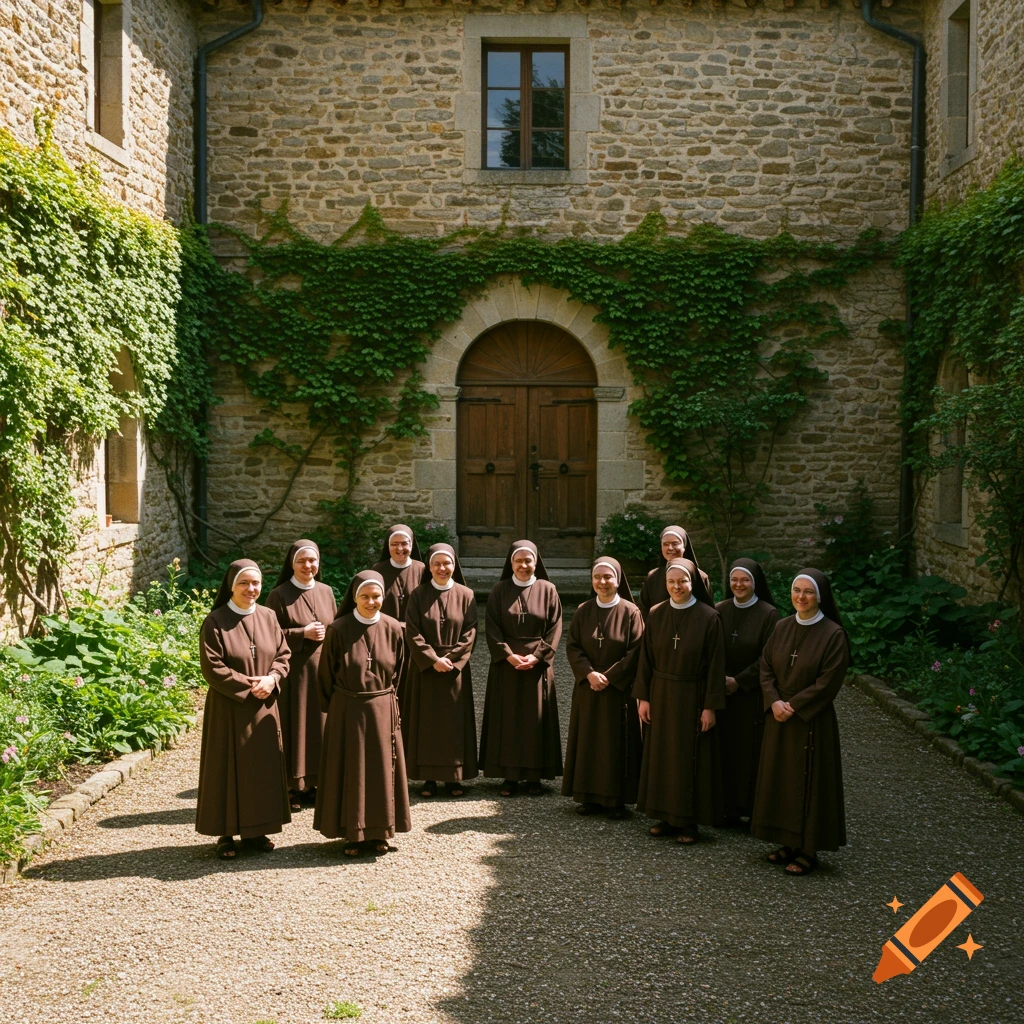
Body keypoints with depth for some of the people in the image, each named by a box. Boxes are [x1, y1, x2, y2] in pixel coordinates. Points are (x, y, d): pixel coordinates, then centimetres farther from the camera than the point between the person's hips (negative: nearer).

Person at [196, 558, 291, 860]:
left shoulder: (268, 617, 4)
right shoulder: (215, 621, -10)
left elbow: (283, 654, 7)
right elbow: (212, 667, -14)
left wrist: (271, 678, -12)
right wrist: (247, 685, -17)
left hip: (264, 706, 5)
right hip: (228, 707, -5)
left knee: (263, 767, 10)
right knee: (229, 767, 2)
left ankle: (255, 829, 22)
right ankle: (226, 833, 13)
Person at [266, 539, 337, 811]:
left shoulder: (325, 591, 9)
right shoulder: (279, 595, -5)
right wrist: (303, 633, -16)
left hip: (322, 669, 5)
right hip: (293, 671, -5)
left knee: (318, 726, 8)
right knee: (293, 726, -1)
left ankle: (310, 783, 19)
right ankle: (291, 787, 8)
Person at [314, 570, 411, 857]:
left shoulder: (394, 629, -3)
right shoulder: (338, 629, -10)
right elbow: (326, 673, 0)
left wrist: (384, 697, 13)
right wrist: (334, 706, 7)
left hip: (382, 710, 2)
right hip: (346, 711, -2)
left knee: (381, 769, 8)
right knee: (349, 771, 5)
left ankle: (379, 832, 20)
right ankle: (353, 833, 15)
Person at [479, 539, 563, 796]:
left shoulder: (547, 590, 2)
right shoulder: (500, 590, 2)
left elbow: (555, 628, -1)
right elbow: (492, 628, -2)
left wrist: (536, 656, -12)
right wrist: (509, 655, -14)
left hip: (538, 665, 0)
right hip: (505, 664, 0)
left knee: (535, 718, 3)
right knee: (507, 718, 2)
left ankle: (534, 776, 10)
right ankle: (509, 775, 7)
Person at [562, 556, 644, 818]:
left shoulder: (630, 612, -4)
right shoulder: (583, 611, 5)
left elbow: (636, 652, -9)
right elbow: (572, 647, 1)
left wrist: (609, 676, -15)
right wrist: (589, 673, -15)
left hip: (619, 689, -3)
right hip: (587, 688, 3)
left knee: (617, 742, 0)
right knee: (588, 741, 6)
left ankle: (617, 799, 8)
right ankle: (590, 796, 14)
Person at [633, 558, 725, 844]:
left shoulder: (708, 617, -10)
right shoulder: (656, 614, 1)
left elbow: (716, 665, -9)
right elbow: (646, 658, 5)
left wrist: (710, 706, -12)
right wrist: (643, 697, 1)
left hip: (692, 697, -4)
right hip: (661, 695, 4)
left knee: (690, 758, 2)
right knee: (661, 755, 9)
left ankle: (689, 821, 13)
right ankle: (666, 816, 21)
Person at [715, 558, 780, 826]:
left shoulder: (769, 614, -7)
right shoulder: (719, 610, 5)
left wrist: (739, 681, -12)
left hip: (753, 694, -3)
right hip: (721, 692, 3)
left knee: (750, 750, 0)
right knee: (724, 748, 3)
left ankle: (751, 807, 9)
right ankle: (726, 806, 11)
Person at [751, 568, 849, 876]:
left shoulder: (833, 634, -12)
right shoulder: (781, 628, 5)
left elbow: (828, 682, -16)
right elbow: (766, 668, 5)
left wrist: (794, 706, -16)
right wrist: (774, 701, -10)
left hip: (812, 721, -6)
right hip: (779, 720, 6)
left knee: (808, 782, 1)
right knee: (779, 779, 11)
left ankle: (809, 850, 12)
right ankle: (789, 842, 24)